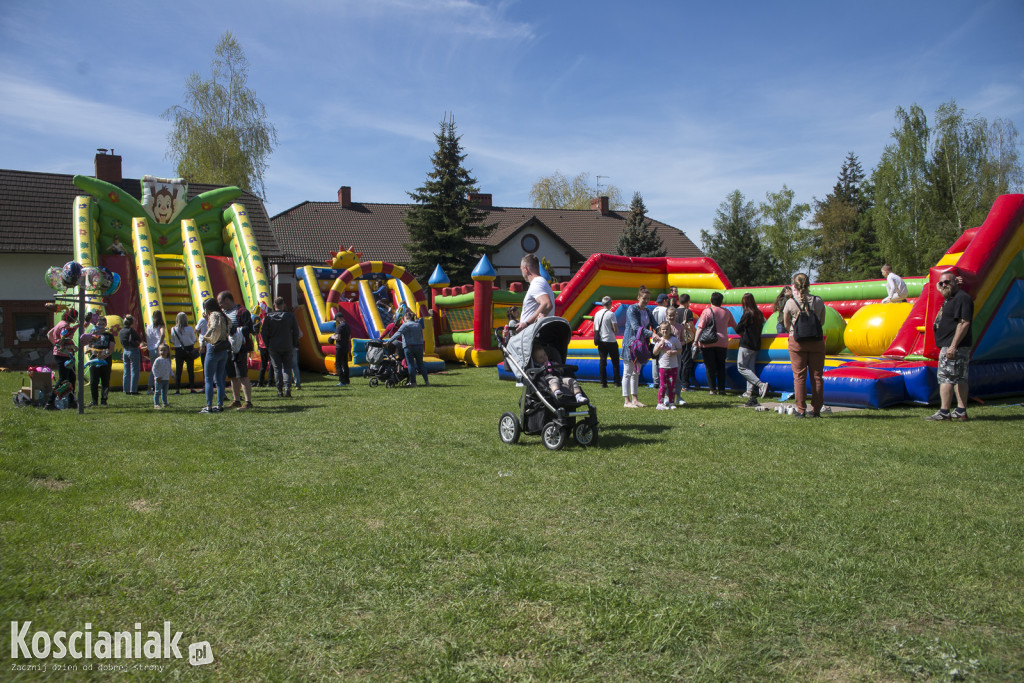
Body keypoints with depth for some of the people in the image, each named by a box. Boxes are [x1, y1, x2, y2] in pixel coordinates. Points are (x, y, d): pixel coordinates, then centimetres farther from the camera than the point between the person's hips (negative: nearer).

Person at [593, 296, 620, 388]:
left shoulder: (597, 314, 5)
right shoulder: (611, 314, -12)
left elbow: (594, 328, 11)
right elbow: (616, 330, -14)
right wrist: (616, 331, 7)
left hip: (600, 341, 5)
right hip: (611, 341, -5)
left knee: (602, 362, 5)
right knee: (615, 362, 7)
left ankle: (603, 383, 3)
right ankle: (617, 382, 9)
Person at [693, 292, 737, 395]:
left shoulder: (707, 311, -5)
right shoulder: (726, 312, 8)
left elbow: (700, 327, -12)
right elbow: (734, 325, 21)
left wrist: (696, 341, -12)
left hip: (708, 343, -3)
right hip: (722, 343, 3)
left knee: (710, 367, 3)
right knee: (721, 366, 11)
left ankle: (712, 389, 2)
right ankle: (721, 389, 8)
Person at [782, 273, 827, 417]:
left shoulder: (790, 303, -8)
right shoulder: (819, 301, -2)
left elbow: (787, 325, 2)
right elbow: (822, 322, 9)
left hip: (797, 342, -2)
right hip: (816, 342, 2)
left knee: (799, 376, 4)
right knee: (817, 376, 8)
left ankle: (801, 410, 3)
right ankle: (816, 409, 10)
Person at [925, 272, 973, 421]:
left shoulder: (962, 298, -15)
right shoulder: (949, 298, 16)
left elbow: (964, 323, -23)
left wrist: (953, 346, -27)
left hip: (955, 346, -11)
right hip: (950, 345, 11)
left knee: (945, 377, -11)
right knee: (959, 379, 10)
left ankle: (944, 412, -12)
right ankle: (961, 411, 13)